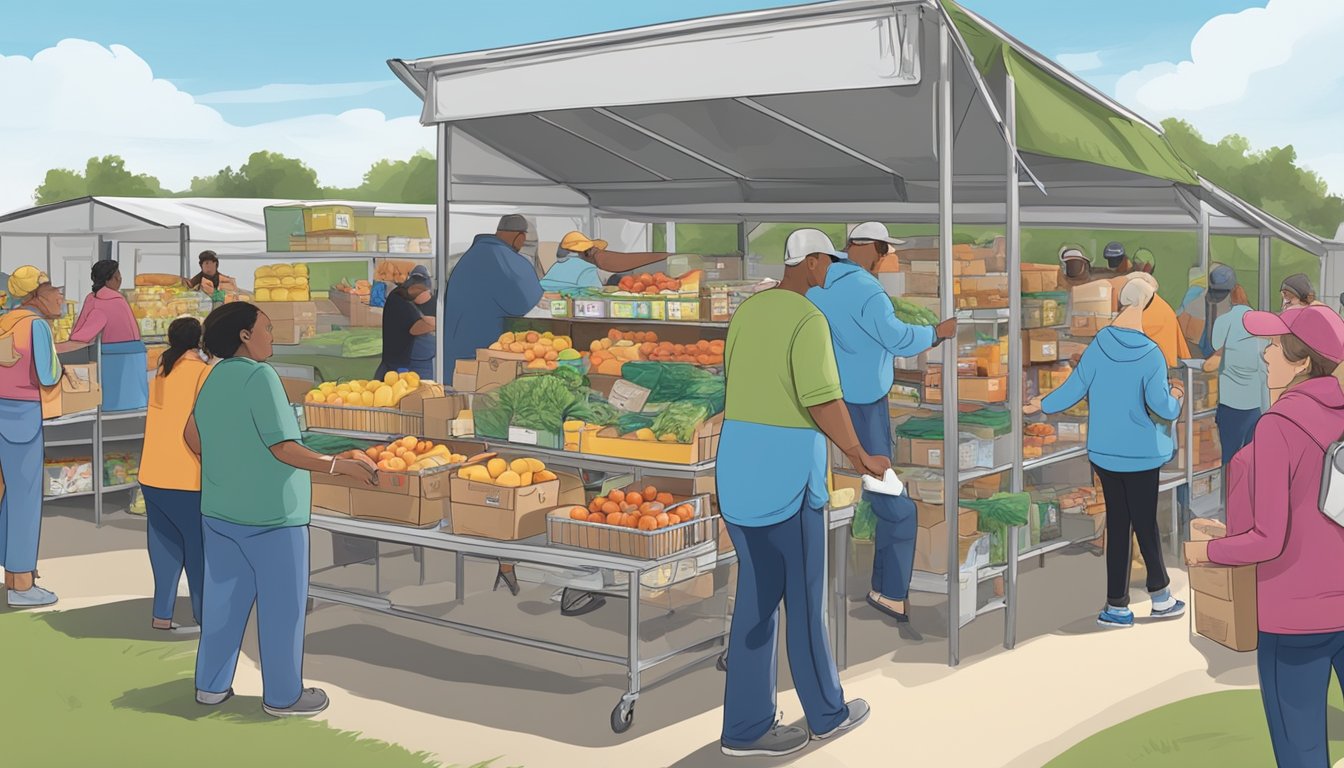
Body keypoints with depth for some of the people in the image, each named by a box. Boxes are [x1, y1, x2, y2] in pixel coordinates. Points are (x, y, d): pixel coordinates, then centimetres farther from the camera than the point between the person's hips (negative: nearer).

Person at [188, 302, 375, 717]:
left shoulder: (214, 378, 7)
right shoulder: (260, 376, -17)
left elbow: (193, 437, 18)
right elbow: (283, 449, -20)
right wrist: (339, 465, -13)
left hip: (219, 511, 8)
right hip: (269, 514, -8)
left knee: (223, 599, 17)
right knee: (282, 605, 5)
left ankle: (211, 684, 27)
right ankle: (282, 695, 14)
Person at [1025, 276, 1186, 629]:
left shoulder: (1098, 344, -9)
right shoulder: (1150, 354, -16)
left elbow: (1074, 389, -4)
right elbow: (1161, 407, -16)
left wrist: (1042, 405, 14)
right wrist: (1176, 399, 7)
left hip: (1104, 452, 3)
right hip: (1141, 454, -2)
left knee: (1117, 526, 9)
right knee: (1146, 524, 10)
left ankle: (1118, 606, 11)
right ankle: (1160, 597, 21)